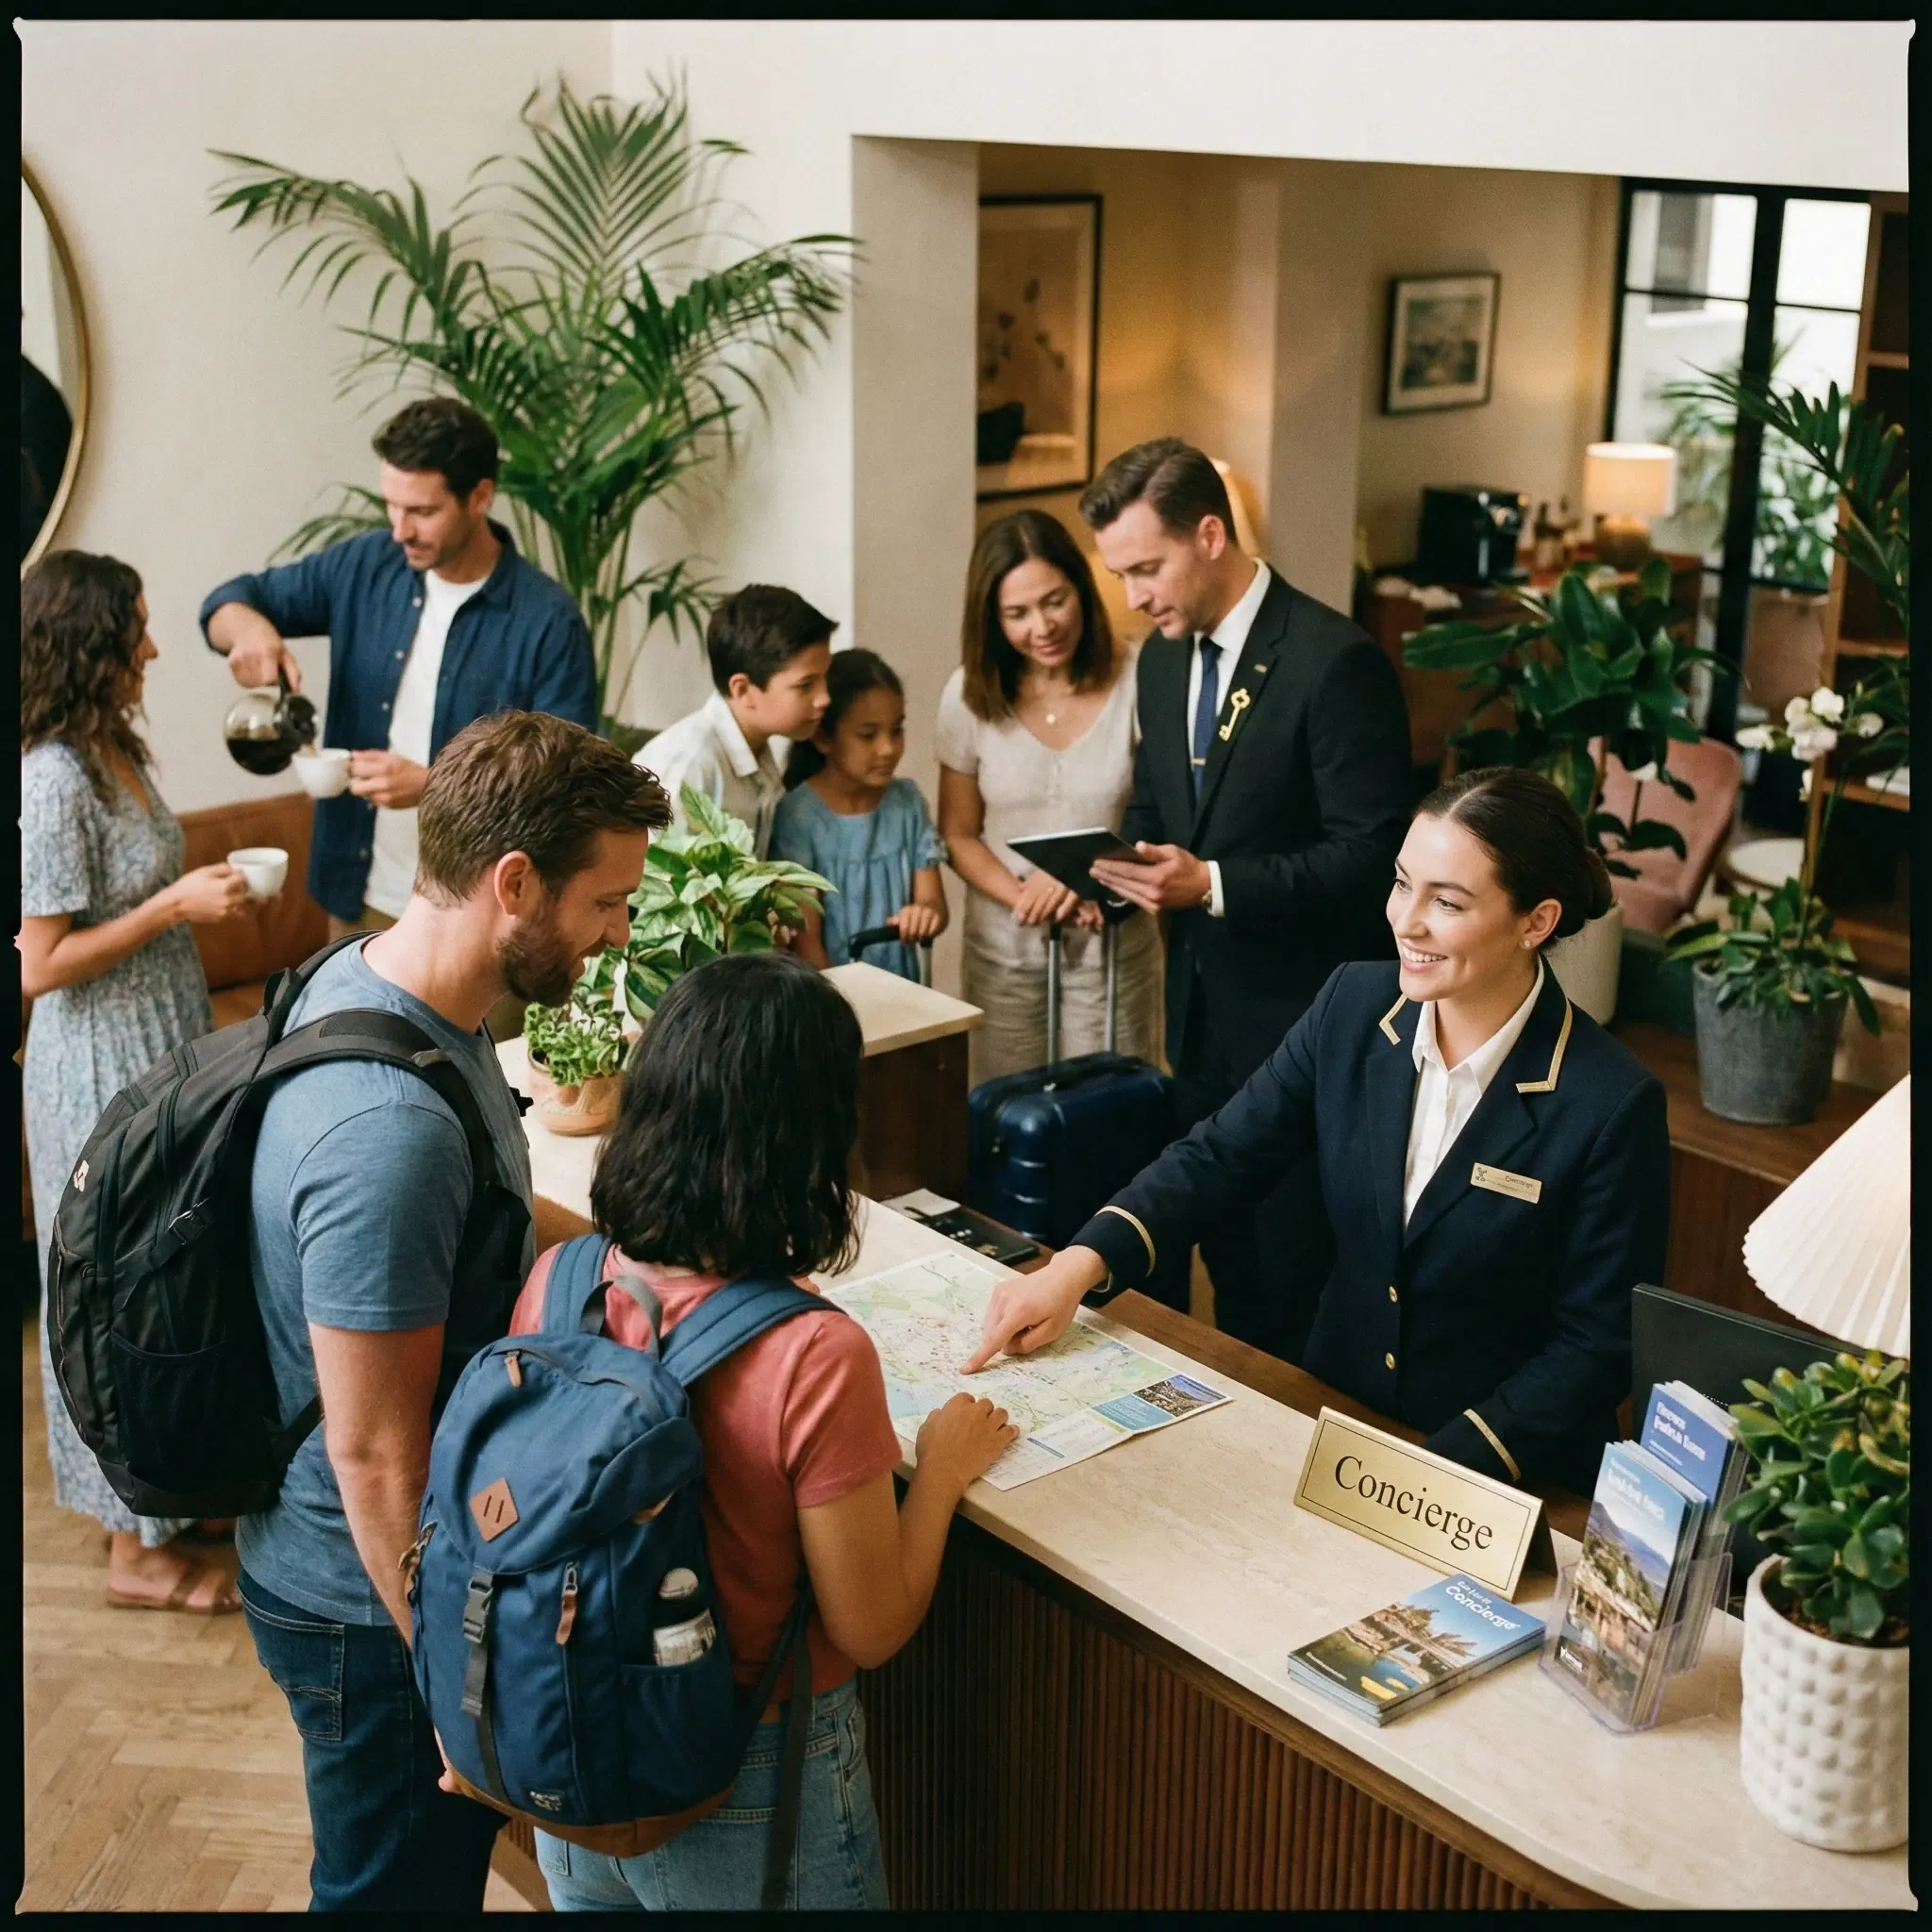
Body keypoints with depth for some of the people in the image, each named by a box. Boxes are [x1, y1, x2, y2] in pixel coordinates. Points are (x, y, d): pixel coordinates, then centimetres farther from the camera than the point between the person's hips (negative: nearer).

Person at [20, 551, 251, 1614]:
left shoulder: (113, 749, 6)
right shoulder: (53, 780, -23)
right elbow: (41, 964, -23)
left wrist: (198, 887, 7)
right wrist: (178, 905, -22)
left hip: (158, 1049, 9)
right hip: (106, 1073, -9)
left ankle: (165, 1492, 36)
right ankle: (140, 1548, 17)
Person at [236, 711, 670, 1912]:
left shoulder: (370, 978, -4)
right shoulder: (386, 1132, -35)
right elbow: (376, 1455, -29)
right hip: (377, 1604, -9)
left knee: (443, 1856, 28)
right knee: (403, 1882, 15)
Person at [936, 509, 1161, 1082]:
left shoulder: (1136, 684, -10)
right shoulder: (969, 695, -3)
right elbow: (958, 835, 2)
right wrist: (1028, 898, -14)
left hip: (1113, 946, -1)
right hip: (1003, 947, 2)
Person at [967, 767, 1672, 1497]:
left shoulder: (1611, 1107, -17)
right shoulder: (1353, 1004, -4)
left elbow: (1597, 1349, -13)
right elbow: (1222, 1153, 0)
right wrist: (1077, 1266, -15)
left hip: (1511, 1480, -4)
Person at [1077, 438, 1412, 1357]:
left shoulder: (1336, 660, -18)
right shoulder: (1163, 658, 7)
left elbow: (1371, 852, -20)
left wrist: (1213, 884, -27)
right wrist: (1129, 863, -2)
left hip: (1303, 1014, -7)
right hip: (1202, 1008, 7)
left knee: (1295, 1273, 3)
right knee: (1227, 1258, 17)